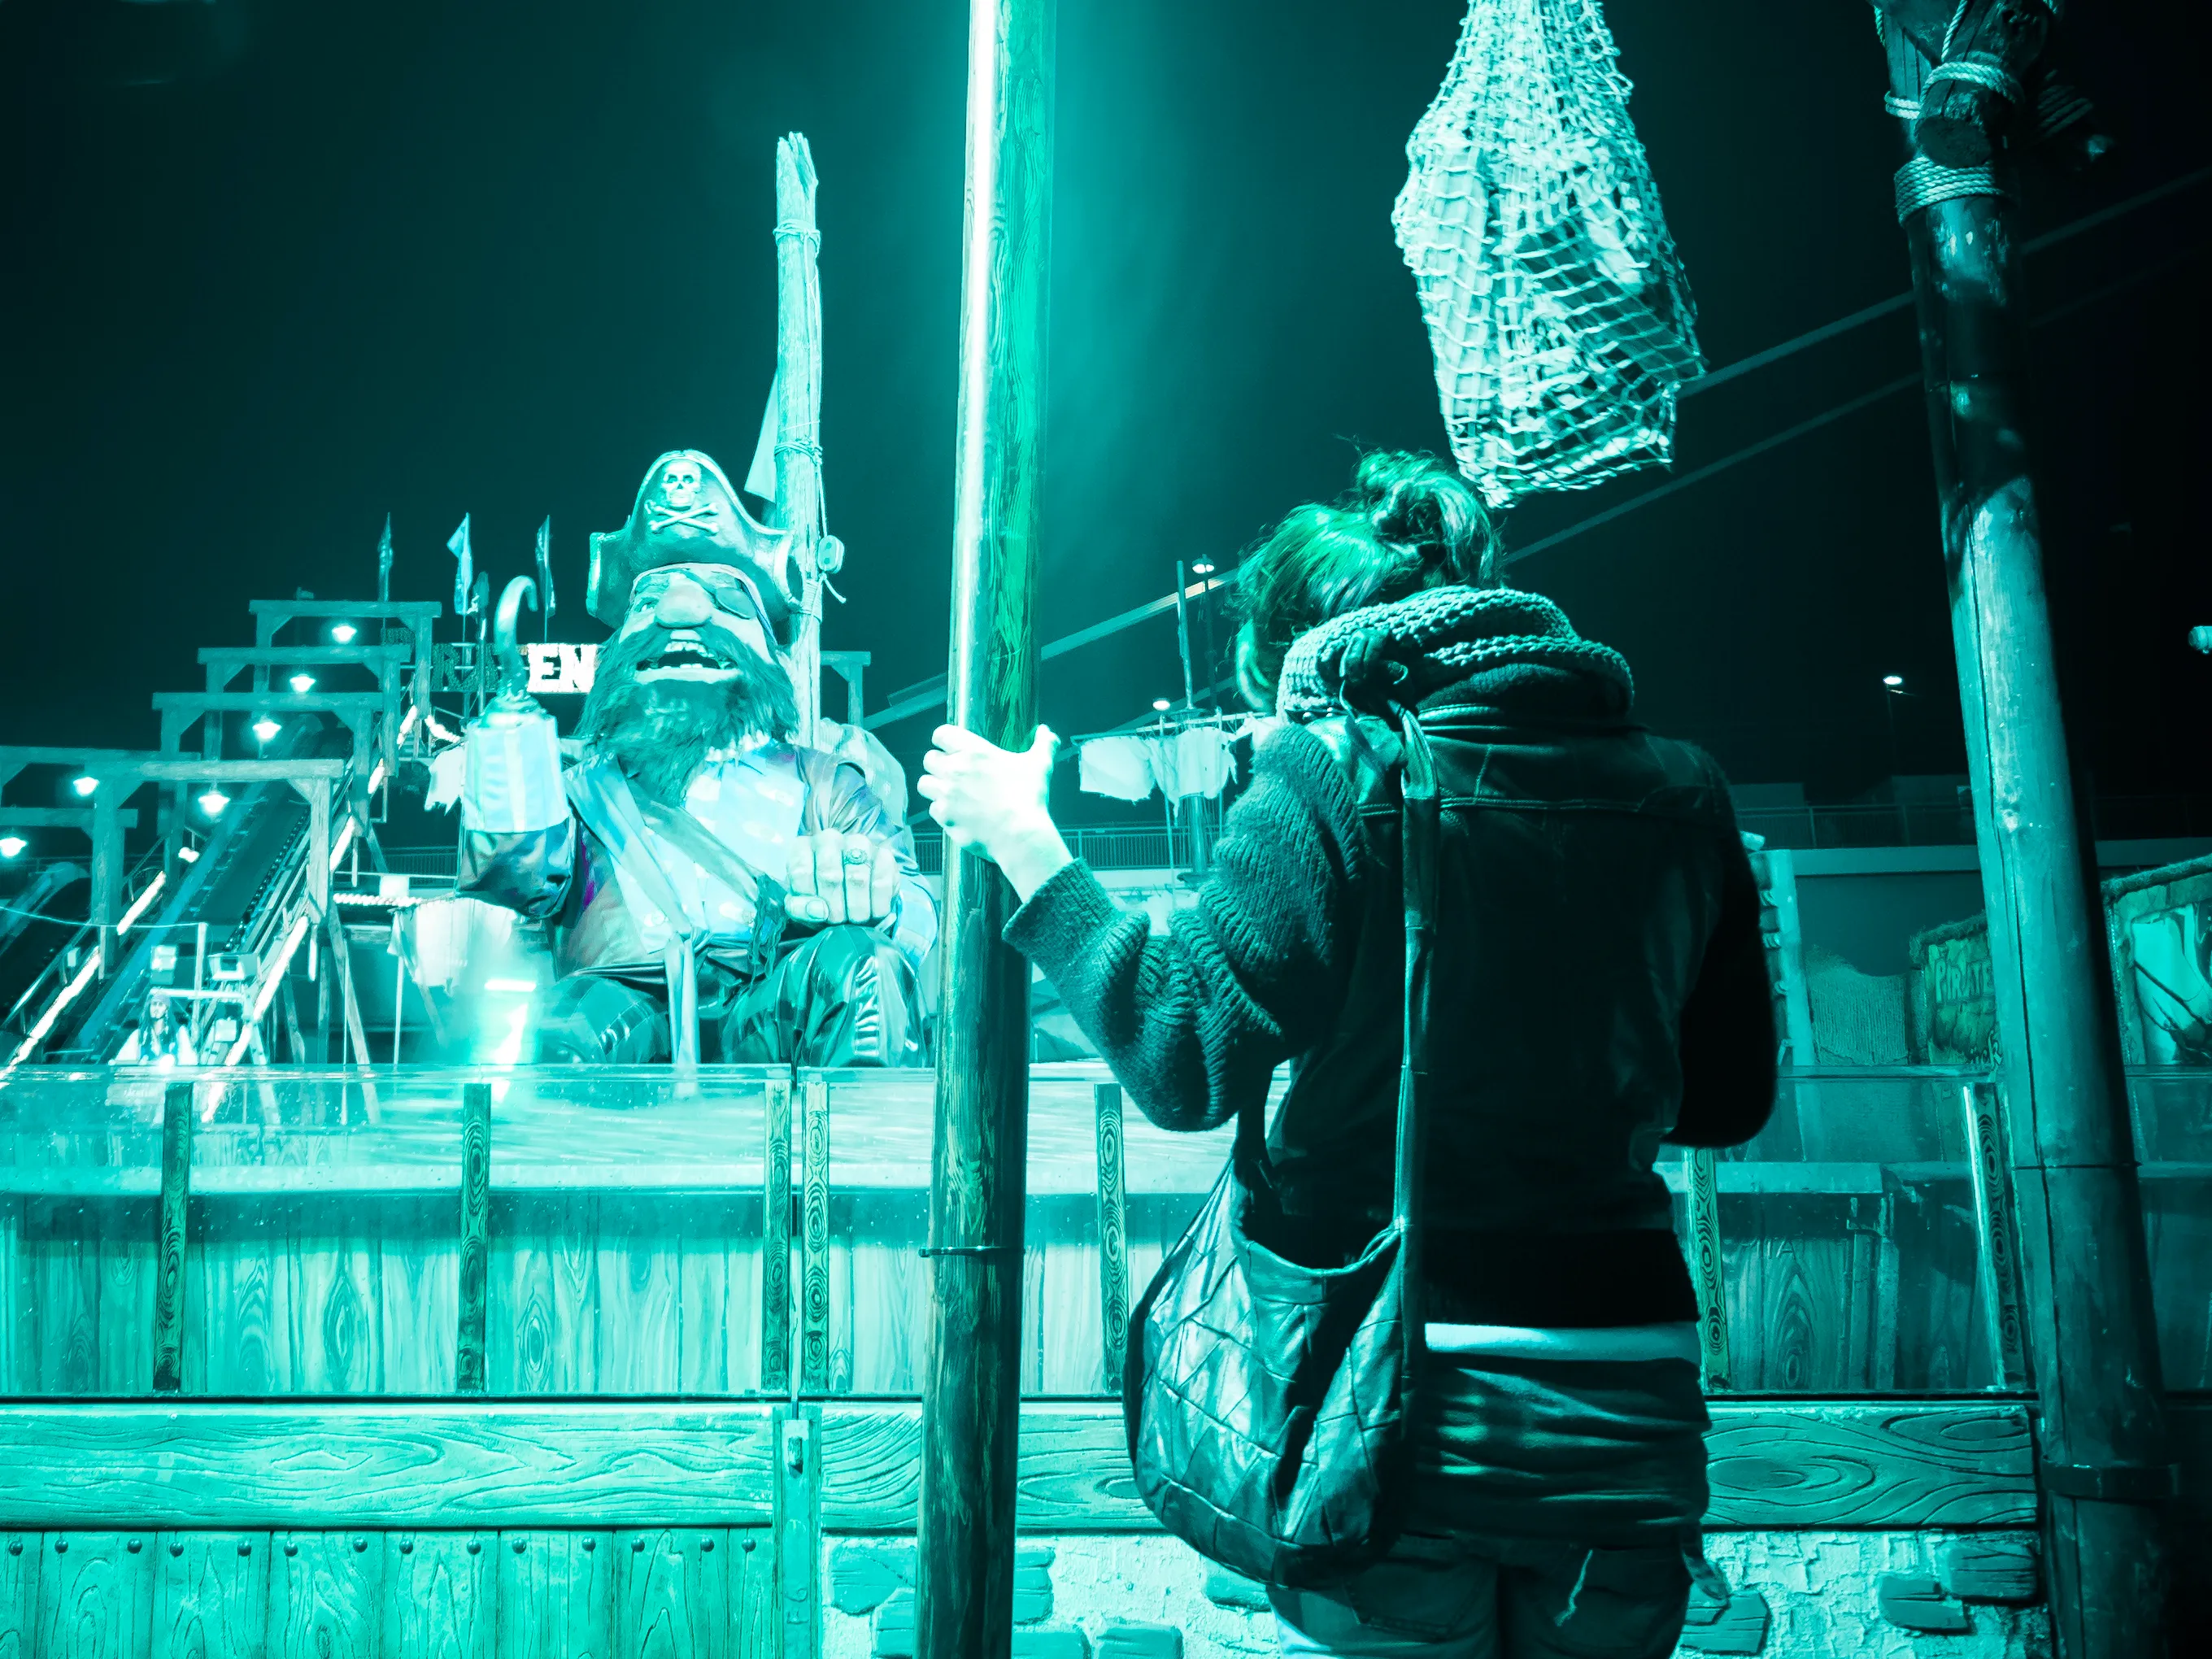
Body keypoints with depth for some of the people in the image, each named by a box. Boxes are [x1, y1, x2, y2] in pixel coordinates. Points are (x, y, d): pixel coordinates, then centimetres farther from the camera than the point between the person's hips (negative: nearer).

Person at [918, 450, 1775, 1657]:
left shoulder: (1333, 775, -11)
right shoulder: (1682, 795, 2)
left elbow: (1183, 1062, -11)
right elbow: (1729, 1098, 11)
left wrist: (1024, 844, -2)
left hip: (1403, 1402, -3)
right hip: (1629, 1419, 4)